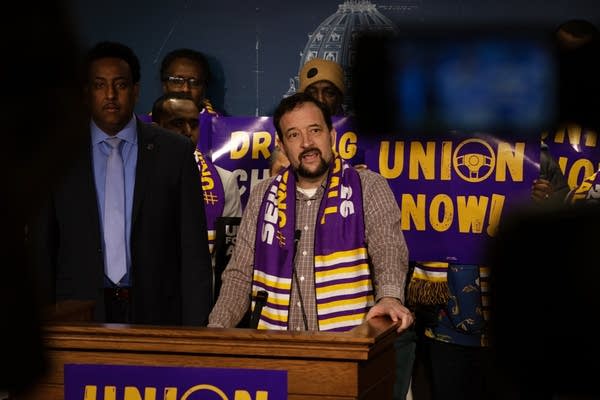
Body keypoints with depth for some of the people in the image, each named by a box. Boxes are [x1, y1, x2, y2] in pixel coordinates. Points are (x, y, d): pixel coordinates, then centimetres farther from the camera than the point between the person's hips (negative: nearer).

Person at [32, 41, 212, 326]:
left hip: (155, 313, 0)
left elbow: (193, 249, 1)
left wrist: (194, 328, -5)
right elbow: (42, 249, 6)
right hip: (80, 318, 1)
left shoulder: (174, 152, 3)